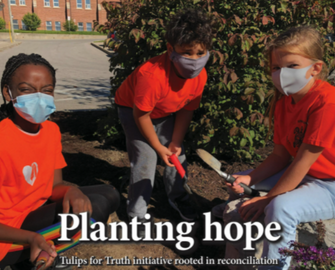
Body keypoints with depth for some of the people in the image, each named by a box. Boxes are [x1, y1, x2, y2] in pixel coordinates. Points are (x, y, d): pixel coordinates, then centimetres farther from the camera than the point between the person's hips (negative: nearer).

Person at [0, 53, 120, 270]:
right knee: (96, 205, -22)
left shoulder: (51, 130, -2)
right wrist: (32, 238, -35)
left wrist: (72, 192, -20)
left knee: (109, 195, 4)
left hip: (39, 209, 8)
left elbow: (55, 185, 2)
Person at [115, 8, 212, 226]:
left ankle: (177, 197, 30)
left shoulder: (200, 75, -21)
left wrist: (175, 143, -11)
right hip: (133, 109, -5)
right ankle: (137, 214, 4)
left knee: (177, 154, 6)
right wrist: (159, 147, -17)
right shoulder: (152, 75, -41)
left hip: (165, 113, 6)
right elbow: (141, 114, -28)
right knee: (146, 159, -13)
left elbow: (186, 110, -9)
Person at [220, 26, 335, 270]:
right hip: (301, 174, 9)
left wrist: (266, 199, -19)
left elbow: (303, 161, -26)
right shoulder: (283, 101, -2)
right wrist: (249, 179, -14)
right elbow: (281, 155, -1)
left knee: (281, 207, -33)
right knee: (240, 183, 11)